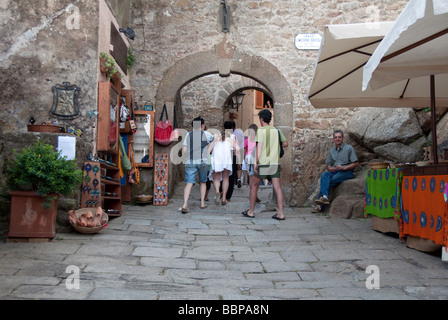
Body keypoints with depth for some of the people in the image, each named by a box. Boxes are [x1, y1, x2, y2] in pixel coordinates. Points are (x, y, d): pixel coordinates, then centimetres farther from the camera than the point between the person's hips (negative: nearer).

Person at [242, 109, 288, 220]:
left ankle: (251, 211, 14)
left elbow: (259, 146, -14)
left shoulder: (261, 130, -5)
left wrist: (256, 163, -15)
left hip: (263, 163, -4)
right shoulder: (277, 130, 11)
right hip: (275, 163, 5)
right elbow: (285, 144, 21)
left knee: (253, 185, 10)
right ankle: (280, 213, -3)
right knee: (277, 187, 2)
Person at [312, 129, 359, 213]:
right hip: (334, 171, 5)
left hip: (347, 172, -5)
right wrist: (330, 168, -5)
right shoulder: (332, 150, 18)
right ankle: (325, 197, -41)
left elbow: (356, 163, -4)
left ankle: (321, 206, -29)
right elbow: (328, 163, 20)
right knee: (324, 175, -29)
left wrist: (344, 167, -16)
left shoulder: (349, 148, 2)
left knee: (331, 181, -28)